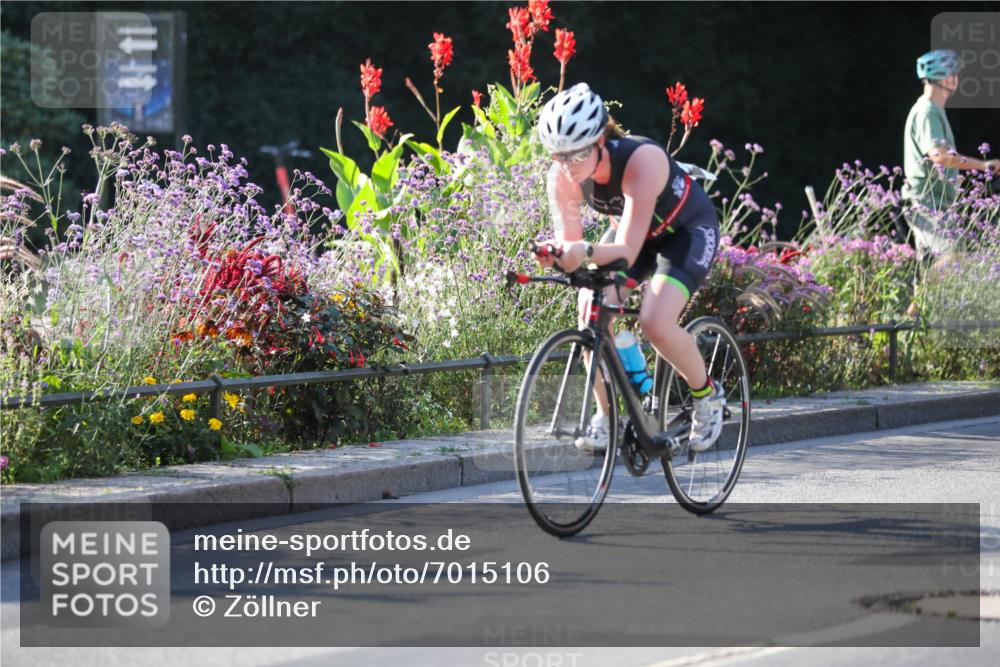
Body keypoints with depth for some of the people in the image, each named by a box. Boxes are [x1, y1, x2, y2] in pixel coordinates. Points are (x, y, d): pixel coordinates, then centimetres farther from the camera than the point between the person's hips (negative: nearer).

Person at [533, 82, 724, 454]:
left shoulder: (641, 160, -39)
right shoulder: (564, 175, -24)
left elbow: (627, 250, -43)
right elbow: (567, 239, -27)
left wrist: (587, 252, -63)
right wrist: (557, 254, -51)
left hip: (688, 230, -5)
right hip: (633, 229, 5)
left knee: (655, 323, -25)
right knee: (590, 311, -17)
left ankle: (707, 395, 3)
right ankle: (604, 416, -1)